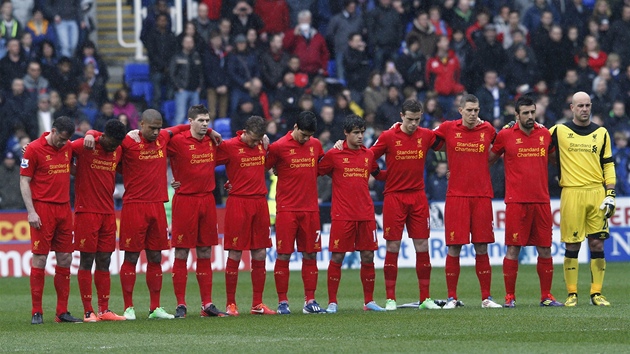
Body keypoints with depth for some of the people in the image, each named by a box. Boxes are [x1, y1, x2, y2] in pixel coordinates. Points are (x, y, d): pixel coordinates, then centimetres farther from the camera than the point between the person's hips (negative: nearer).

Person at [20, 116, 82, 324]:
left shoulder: (68, 147, 10)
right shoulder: (34, 149, -6)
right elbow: (24, 181, -5)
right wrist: (31, 211, -12)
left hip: (64, 208, 6)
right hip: (42, 209, -6)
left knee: (65, 259, 6)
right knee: (39, 259, -5)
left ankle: (62, 311, 11)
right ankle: (36, 312, -1)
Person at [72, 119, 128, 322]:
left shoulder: (118, 151, 9)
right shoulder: (84, 146, -7)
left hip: (108, 212, 5)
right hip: (86, 212, -5)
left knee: (104, 262, 7)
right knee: (86, 261, -3)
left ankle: (104, 310, 11)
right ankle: (88, 312, 0)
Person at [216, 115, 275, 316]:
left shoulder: (262, 146, 9)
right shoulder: (229, 147, -7)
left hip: (260, 202, 6)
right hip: (238, 203, -6)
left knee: (260, 255, 6)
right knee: (235, 255, -3)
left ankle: (257, 304, 12)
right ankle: (231, 305, 2)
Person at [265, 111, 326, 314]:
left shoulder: (316, 145, 9)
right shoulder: (279, 147, -6)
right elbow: (262, 168, 1)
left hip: (310, 208, 4)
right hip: (287, 209, -4)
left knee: (310, 254, 5)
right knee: (284, 255, -3)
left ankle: (310, 301, 10)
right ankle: (282, 301, 2)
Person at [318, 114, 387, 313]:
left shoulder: (368, 155, 11)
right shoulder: (334, 155, -1)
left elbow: (377, 174, 25)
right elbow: (317, 172, 7)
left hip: (366, 215, 4)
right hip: (342, 215, -4)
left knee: (368, 257, 4)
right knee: (337, 257, -3)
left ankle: (369, 301, 13)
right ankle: (332, 302, 4)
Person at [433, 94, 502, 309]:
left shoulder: (487, 130, 6)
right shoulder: (448, 129, 1)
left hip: (482, 196, 1)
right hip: (456, 195, -1)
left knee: (482, 248, 3)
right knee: (454, 248, -3)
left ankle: (486, 298, 9)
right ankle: (451, 298, 5)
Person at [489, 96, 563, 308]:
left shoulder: (545, 134, 10)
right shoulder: (505, 136, 1)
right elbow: (489, 159, 14)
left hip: (541, 201, 3)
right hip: (516, 201, -3)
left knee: (545, 250, 5)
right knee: (513, 249, -4)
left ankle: (546, 296, 13)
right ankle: (510, 296, 3)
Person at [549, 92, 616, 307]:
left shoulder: (601, 133, 11)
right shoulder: (559, 131, 6)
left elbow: (608, 165, 11)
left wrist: (610, 194, 3)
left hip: (597, 193, 2)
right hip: (571, 193, -2)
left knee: (597, 244, 1)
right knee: (572, 246, -2)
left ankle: (596, 293, 6)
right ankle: (572, 294, 5)